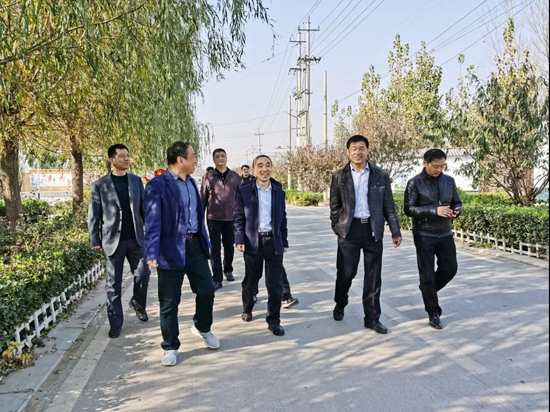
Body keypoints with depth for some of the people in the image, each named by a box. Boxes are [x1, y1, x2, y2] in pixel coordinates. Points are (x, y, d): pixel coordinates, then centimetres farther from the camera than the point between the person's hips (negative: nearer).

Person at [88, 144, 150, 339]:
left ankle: (138, 303, 30)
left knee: (143, 274, -1)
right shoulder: (100, 185, -2)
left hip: (136, 239, 2)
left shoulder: (136, 181, 6)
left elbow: (144, 208, 9)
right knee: (113, 284, 5)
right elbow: (94, 215, 0)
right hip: (113, 240, -2)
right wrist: (95, 241, -2)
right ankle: (115, 323, 18)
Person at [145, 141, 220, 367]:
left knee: (207, 291, 12)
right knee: (169, 302, 7)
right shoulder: (157, 185, -13)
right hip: (172, 250, -6)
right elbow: (153, 221, -19)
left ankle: (202, 328, 40)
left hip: (195, 246, 6)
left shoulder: (191, 182, 11)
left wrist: (205, 242, 19)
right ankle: (170, 347, 25)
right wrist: (152, 253, -27)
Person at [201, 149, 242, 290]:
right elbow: (202, 198, 2)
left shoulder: (235, 176, 4)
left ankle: (228, 271, 36)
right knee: (215, 248, -2)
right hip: (213, 218, -2)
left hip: (231, 218, 2)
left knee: (229, 247, 14)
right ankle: (217, 279, 2)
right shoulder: (208, 177, 0)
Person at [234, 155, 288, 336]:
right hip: (253, 242, -1)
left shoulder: (279, 192, 6)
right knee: (250, 280, 14)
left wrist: (284, 241, 8)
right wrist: (239, 240, -10)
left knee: (275, 283, 2)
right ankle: (247, 309, 39)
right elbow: (238, 217, -1)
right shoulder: (244, 191, -1)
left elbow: (282, 219, 10)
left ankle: (274, 320, 14)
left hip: (274, 242, 1)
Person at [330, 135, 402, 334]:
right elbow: (334, 206, 6)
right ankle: (340, 305, 34)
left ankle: (372, 318, 18)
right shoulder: (339, 176, 3)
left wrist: (396, 231, 1)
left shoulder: (380, 175, 4)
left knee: (373, 276, 6)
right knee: (346, 273, 6)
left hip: (373, 230, 1)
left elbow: (388, 206, 5)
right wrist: (337, 228, -1)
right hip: (349, 229, -1)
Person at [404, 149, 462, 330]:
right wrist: (434, 211, -24)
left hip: (445, 234, 5)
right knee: (427, 274, 2)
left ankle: (428, 290, 36)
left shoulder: (449, 181, 6)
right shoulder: (415, 183, -9)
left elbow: (457, 203, 12)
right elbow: (409, 209, -14)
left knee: (450, 268, 8)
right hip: (424, 235, -4)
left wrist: (456, 211, -12)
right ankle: (433, 313, 15)